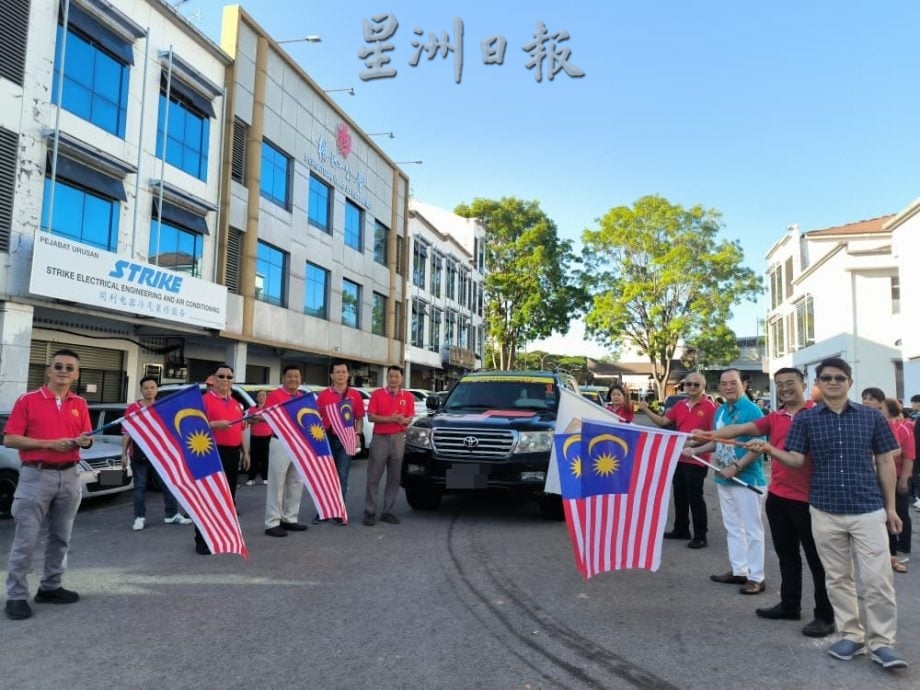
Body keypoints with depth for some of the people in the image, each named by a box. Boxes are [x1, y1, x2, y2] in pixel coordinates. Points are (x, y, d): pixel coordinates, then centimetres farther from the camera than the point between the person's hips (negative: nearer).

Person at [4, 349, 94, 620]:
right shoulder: (28, 400, -4)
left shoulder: (80, 404, 8)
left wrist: (86, 441, -14)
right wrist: (50, 443, -17)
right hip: (36, 476, -5)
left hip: (69, 476, 5)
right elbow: (9, 439, -9)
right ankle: (16, 596, 9)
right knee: (25, 540, -1)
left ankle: (51, 587, 25)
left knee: (61, 537, 13)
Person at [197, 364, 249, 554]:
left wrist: (245, 452, 17)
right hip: (213, 452, -7)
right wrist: (216, 424, -29)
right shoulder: (204, 399, -6)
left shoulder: (236, 403, 16)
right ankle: (202, 540, 1)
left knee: (229, 496, 13)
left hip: (233, 453, 7)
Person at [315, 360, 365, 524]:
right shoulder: (323, 395, 3)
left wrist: (357, 435, -4)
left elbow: (359, 418, 8)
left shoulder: (355, 395, 5)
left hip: (346, 439, 0)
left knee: (342, 477, 4)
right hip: (327, 439, 0)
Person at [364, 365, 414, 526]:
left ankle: (388, 512, 15)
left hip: (398, 438, 2)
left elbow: (409, 418, 9)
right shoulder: (377, 394, 2)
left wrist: (403, 420, -15)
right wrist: (389, 419, -16)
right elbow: (370, 416, -4)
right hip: (380, 438, -2)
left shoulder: (408, 397, 8)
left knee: (394, 478, 6)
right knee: (374, 477, -1)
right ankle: (370, 512, 5)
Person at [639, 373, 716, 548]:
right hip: (679, 457, 7)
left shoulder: (710, 406, -11)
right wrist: (646, 411, -4)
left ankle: (700, 535, 10)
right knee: (679, 495, 15)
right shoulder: (680, 406, 9)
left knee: (694, 497, -1)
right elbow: (663, 421, 8)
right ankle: (681, 529, 29)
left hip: (697, 459, -7)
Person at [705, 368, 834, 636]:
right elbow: (740, 429, 2)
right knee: (786, 554, 17)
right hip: (777, 496, 6)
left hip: (807, 498, -6)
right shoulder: (774, 418, 8)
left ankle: (825, 615, 17)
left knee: (816, 558, 5)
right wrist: (708, 434, -8)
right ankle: (789, 604, 31)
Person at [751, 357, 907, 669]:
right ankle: (851, 635, 25)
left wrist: (890, 506, 6)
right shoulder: (805, 419, 1)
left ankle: (882, 642, 14)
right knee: (837, 578, 11)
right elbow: (797, 459, -4)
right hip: (825, 511, 1)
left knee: (878, 579, -1)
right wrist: (769, 449, -24)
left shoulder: (871, 416, 2)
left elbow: (885, 462, 7)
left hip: (868, 510, -1)